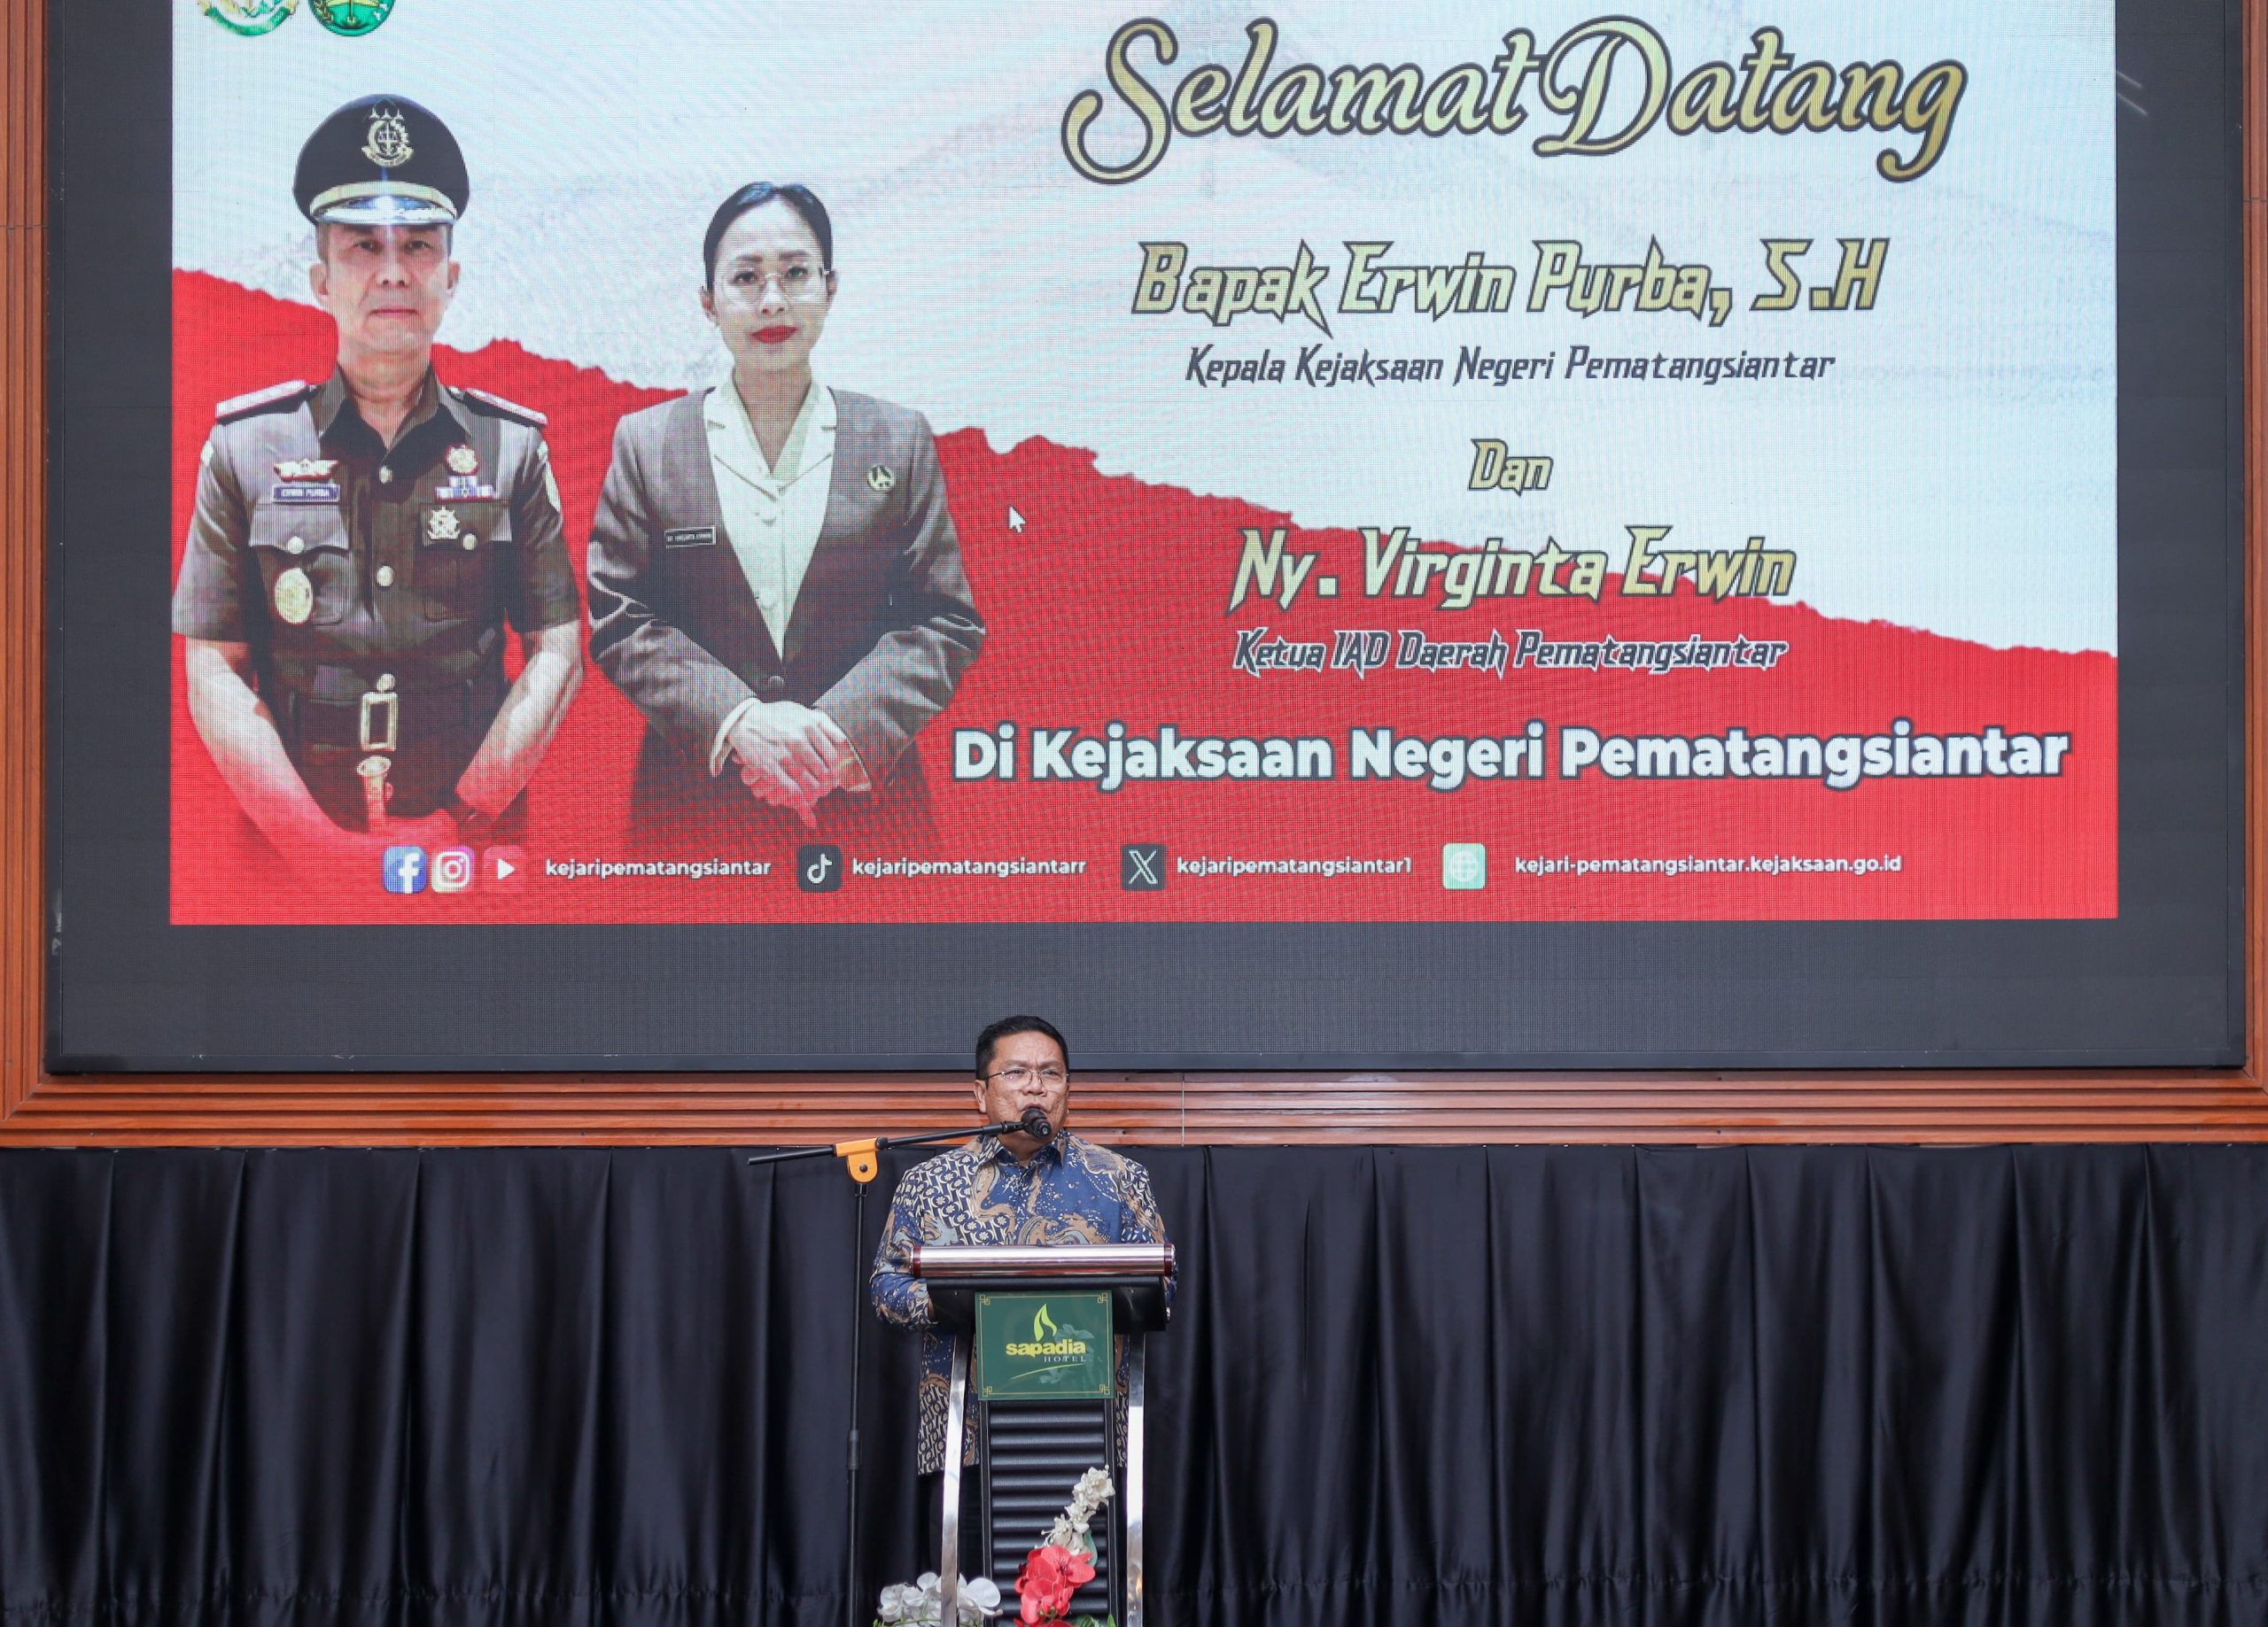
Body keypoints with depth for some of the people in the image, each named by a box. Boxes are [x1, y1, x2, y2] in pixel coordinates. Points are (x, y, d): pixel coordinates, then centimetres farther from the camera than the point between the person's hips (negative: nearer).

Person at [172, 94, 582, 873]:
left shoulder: (512, 446, 4)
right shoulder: (244, 448, 2)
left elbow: (556, 652, 1)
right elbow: (214, 668, -1)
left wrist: (462, 822, -12)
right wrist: (314, 839, -13)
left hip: (474, 837, 0)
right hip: (290, 851, 0)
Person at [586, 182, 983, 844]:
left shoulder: (899, 441, 6)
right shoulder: (646, 443, 5)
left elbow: (944, 622, 2)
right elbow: (617, 619, 0)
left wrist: (844, 727, -13)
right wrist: (738, 717, -15)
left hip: (863, 796, 1)